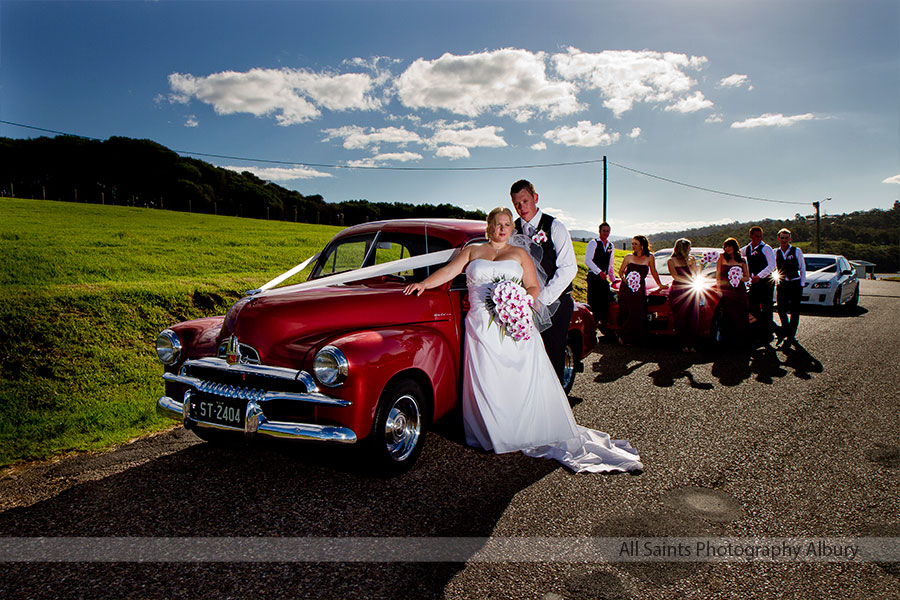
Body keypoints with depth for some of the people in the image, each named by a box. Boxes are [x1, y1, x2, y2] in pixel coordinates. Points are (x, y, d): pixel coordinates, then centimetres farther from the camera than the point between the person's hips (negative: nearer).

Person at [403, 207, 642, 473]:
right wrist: (424, 284, -10)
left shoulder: (520, 254, 16)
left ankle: (533, 434, 6)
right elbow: (449, 270, 5)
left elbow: (534, 288, 12)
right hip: (483, 326, 0)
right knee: (487, 383, -6)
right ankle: (495, 435, 5)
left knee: (527, 379, -5)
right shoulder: (472, 251, 16)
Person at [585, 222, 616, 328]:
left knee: (605, 303, 4)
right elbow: (587, 260, -13)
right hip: (594, 277, -6)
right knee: (593, 303, -8)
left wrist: (613, 279, 18)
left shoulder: (611, 246, 17)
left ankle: (603, 322, 12)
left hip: (604, 278, 6)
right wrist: (599, 272, -18)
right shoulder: (593, 243, -3)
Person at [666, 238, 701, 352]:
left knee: (692, 319, -6)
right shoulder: (671, 261, 6)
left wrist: (694, 264, 0)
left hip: (690, 291, 3)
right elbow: (675, 276, -6)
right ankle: (684, 344, -3)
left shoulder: (690, 259, 18)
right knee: (681, 319, -7)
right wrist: (691, 280, -9)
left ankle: (692, 345, -5)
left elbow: (697, 275, 14)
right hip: (678, 291, -3)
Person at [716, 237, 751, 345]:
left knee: (741, 317, 1)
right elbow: (718, 276, 5)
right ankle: (729, 340, 3)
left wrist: (739, 277, -8)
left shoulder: (742, 260, 11)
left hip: (740, 291, 2)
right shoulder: (722, 257, 6)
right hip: (726, 291, -2)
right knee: (729, 316, -5)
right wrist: (718, 289, -4)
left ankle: (741, 341, 10)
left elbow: (747, 278, 13)